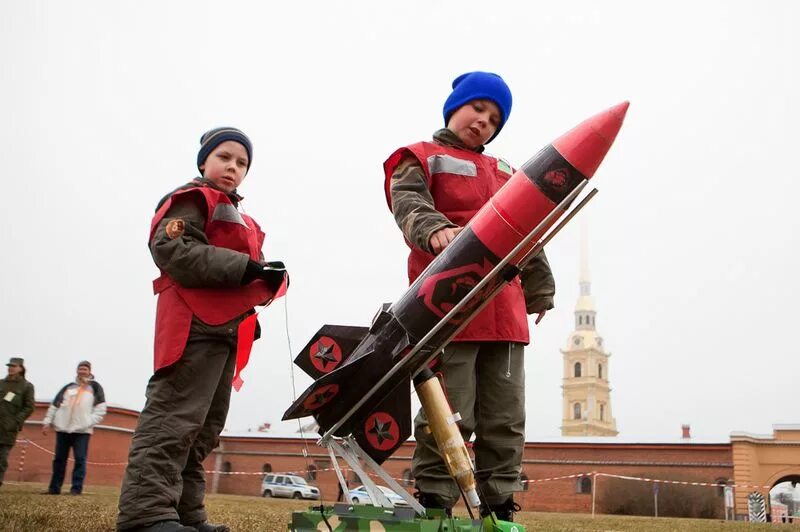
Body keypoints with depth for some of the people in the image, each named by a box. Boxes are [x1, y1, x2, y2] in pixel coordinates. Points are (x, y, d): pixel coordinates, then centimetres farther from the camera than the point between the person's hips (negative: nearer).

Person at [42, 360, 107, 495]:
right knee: (59, 459, 6)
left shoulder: (95, 387, 7)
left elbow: (101, 409, 0)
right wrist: (47, 422, 8)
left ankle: (76, 488, -3)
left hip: (82, 431, -3)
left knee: (80, 459, -6)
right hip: (63, 429, 3)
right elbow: (54, 405, 17)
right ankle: (54, 487, 13)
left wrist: (89, 422, -11)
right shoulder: (68, 387, 17)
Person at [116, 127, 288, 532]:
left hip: (227, 328, 10)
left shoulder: (239, 219, 28)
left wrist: (258, 295, 5)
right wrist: (245, 268, -21)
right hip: (195, 322, -10)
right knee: (175, 417, -17)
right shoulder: (193, 199, 0)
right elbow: (172, 249, -17)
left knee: (205, 427, 9)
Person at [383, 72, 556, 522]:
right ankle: (434, 505, 2)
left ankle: (500, 506, 16)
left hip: (505, 310, 6)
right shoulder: (421, 159, 8)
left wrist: (539, 289, 17)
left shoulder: (504, 173, 27)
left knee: (506, 417, 7)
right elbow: (410, 204, -13)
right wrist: (435, 230, -35)